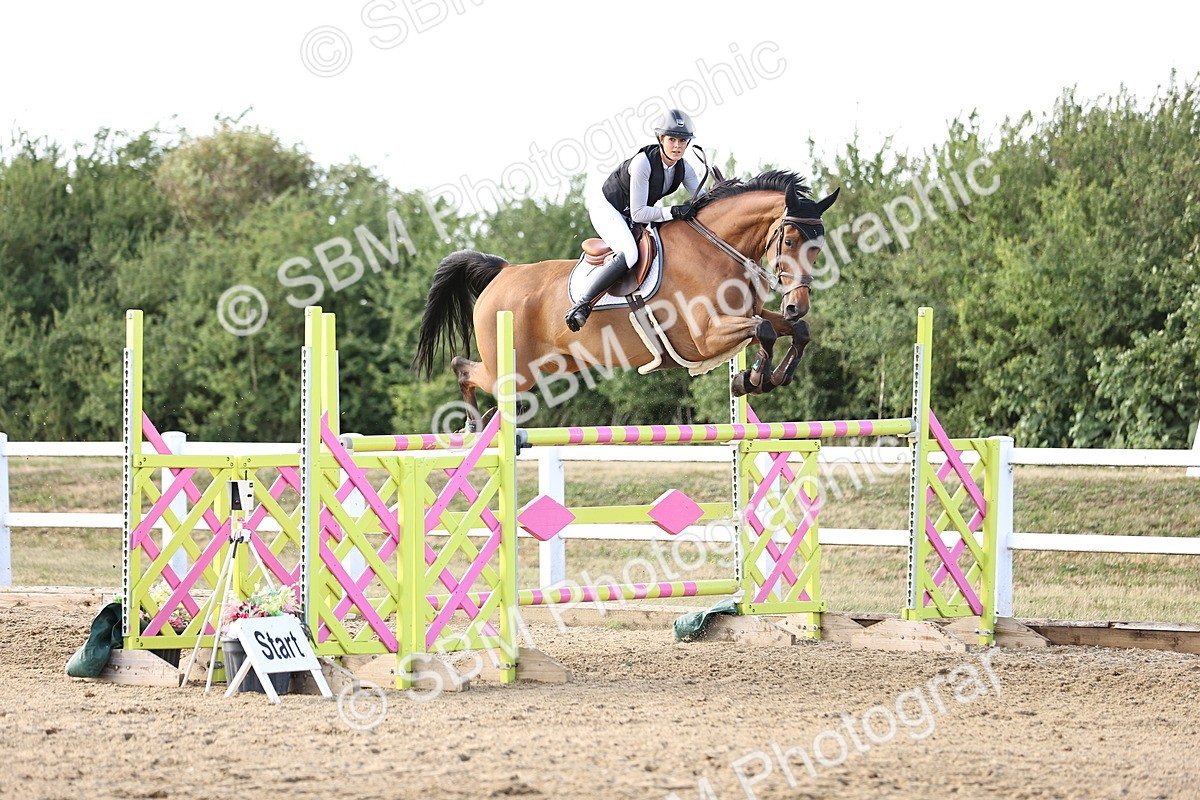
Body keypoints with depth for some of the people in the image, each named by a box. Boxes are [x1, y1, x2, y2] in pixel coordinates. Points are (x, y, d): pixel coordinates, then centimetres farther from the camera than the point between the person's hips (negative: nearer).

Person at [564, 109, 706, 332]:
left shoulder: (684, 168, -10)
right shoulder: (643, 162, -31)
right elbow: (638, 213, -31)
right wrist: (673, 212, -40)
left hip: (633, 217, 9)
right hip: (607, 207, -9)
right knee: (628, 255, -31)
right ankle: (581, 305, -28)